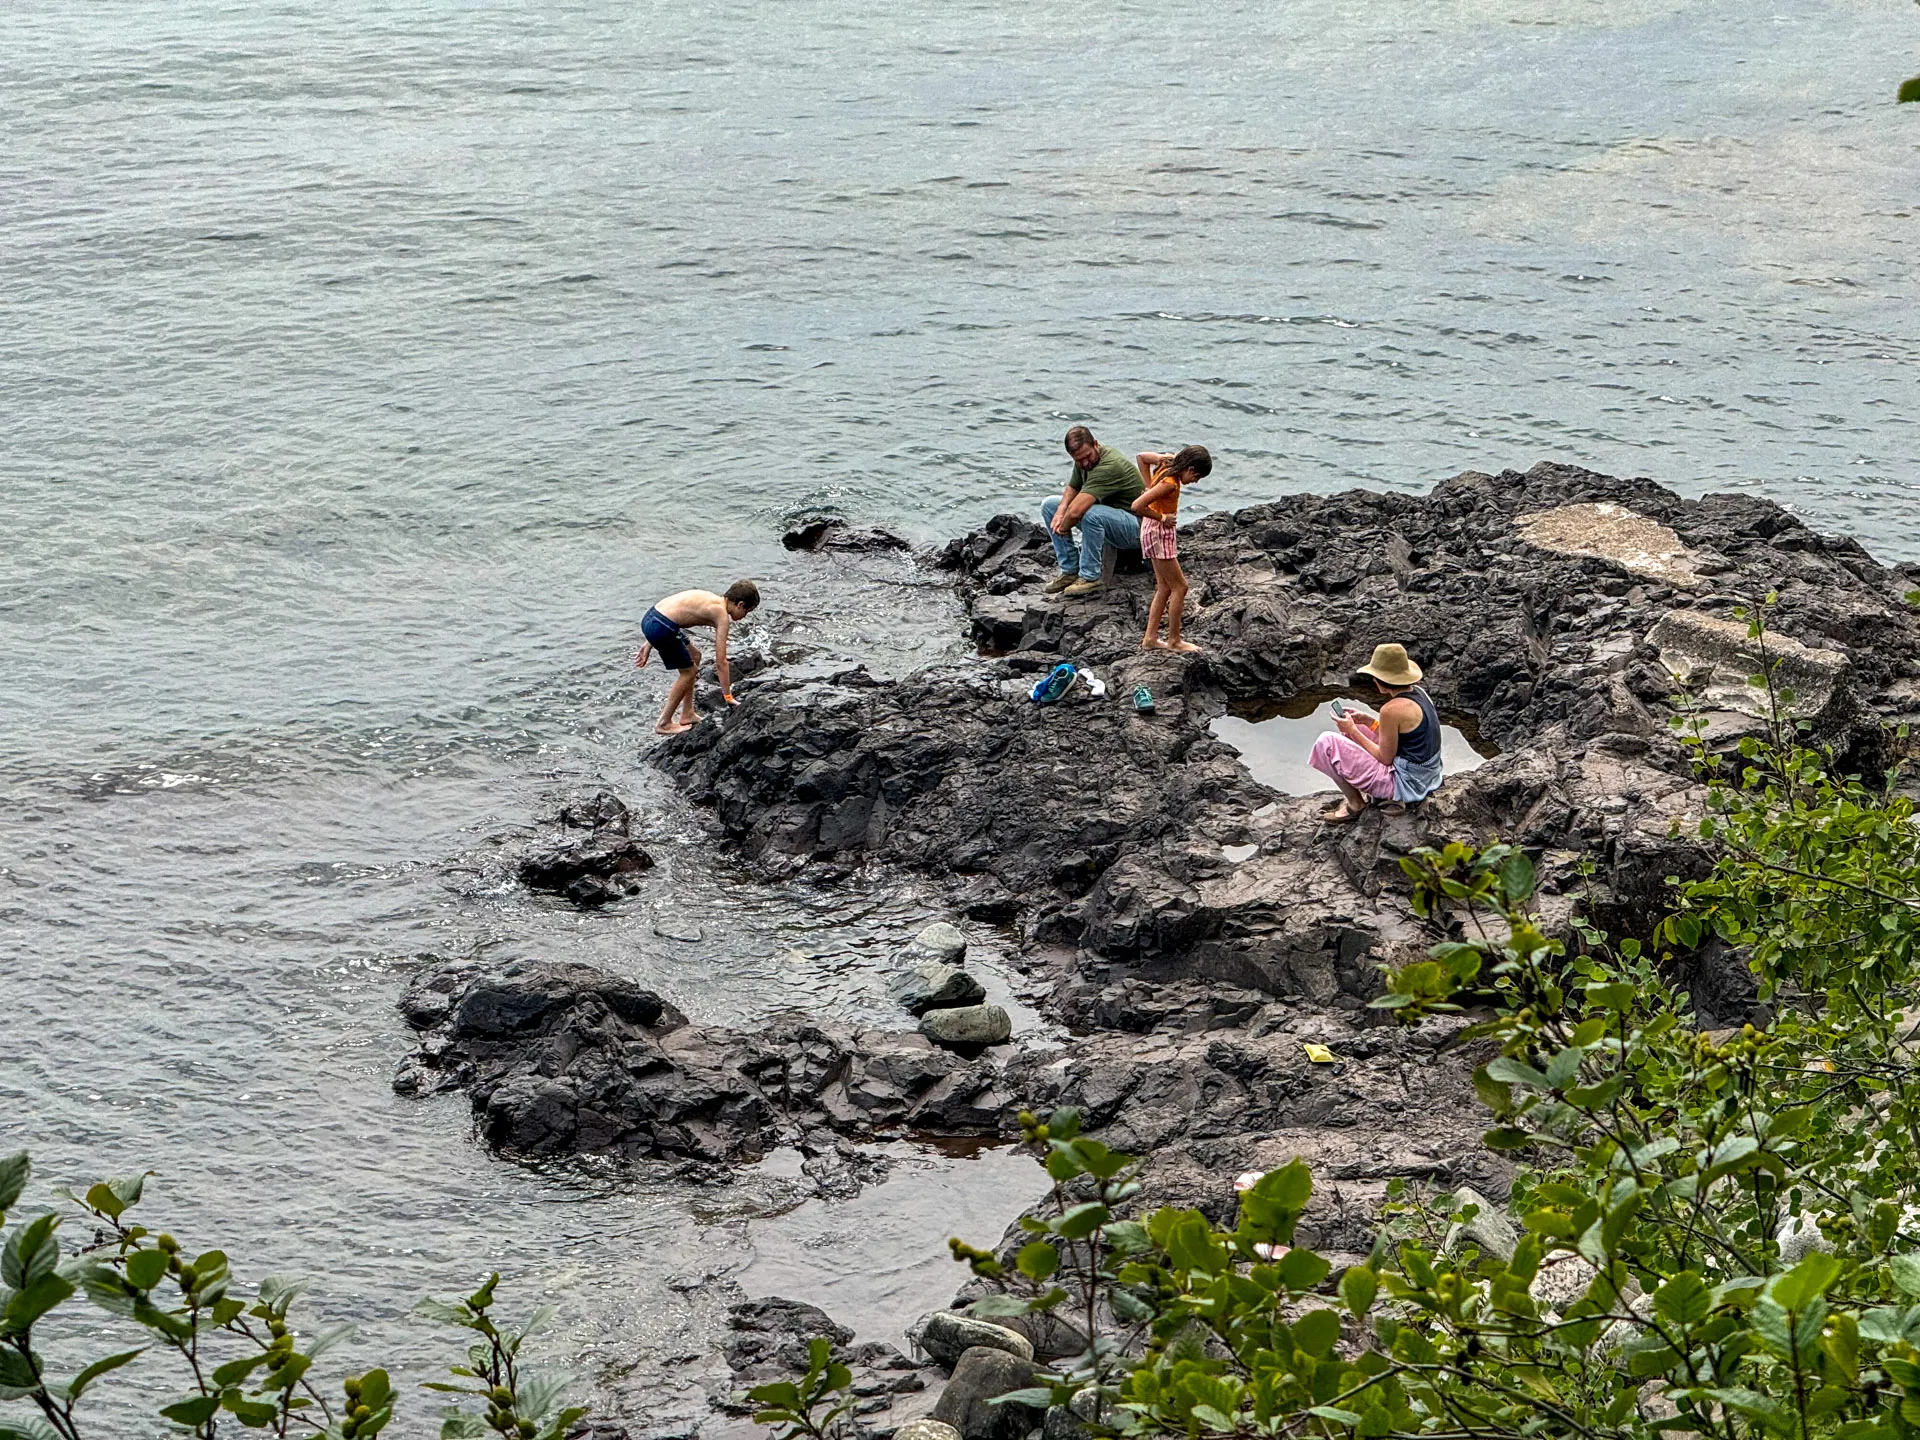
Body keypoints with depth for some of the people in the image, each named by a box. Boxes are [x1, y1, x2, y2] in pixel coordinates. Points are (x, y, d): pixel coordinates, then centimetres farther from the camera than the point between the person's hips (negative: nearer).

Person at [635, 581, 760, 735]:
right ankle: (664, 724, 15)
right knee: (689, 671, 8)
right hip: (660, 627, -9)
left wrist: (649, 644, 28)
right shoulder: (722, 615, -5)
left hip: (651, 616, 9)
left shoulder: (711, 600, 21)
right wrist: (728, 696, 1)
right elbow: (721, 662, -6)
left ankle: (687, 715, 30)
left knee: (694, 656, 23)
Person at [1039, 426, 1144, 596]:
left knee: (1092, 514, -39)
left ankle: (1090, 577, -21)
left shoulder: (1109, 466, -32)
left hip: (1134, 527, -9)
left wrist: (1064, 527, -17)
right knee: (1049, 504, 5)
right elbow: (1072, 489, 14)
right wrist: (1060, 511, -8)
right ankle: (1070, 570, 0)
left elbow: (1075, 511, -38)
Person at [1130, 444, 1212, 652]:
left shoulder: (1168, 461, -2)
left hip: (1156, 532, 10)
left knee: (1164, 588, 14)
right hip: (1159, 533, -10)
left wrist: (1150, 486, 12)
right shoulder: (1170, 483, -26)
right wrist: (1161, 517, -18)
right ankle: (1174, 640, 6)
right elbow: (1137, 506, -32)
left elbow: (1142, 457, 16)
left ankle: (1150, 638, 15)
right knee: (1179, 587, -1)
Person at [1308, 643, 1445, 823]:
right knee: (1356, 732, 23)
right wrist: (1368, 721, 11)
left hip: (1407, 782, -10)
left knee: (1326, 744, -9)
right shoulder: (1418, 692, 3)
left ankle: (1356, 805, 6)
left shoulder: (1393, 709, -24)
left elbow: (1385, 759, -15)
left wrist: (1352, 731, -7)